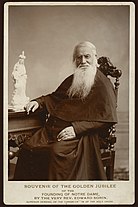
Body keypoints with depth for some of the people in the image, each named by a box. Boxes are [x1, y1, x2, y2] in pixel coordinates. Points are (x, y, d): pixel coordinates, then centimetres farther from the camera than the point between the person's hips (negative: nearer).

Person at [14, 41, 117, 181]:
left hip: (82, 133, -7)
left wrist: (76, 128, -20)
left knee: (58, 151, -36)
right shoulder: (72, 80, 22)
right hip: (55, 128, 7)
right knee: (28, 148, -15)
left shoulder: (103, 84, -2)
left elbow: (106, 117, -11)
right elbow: (55, 97, 37)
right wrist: (39, 102, 16)